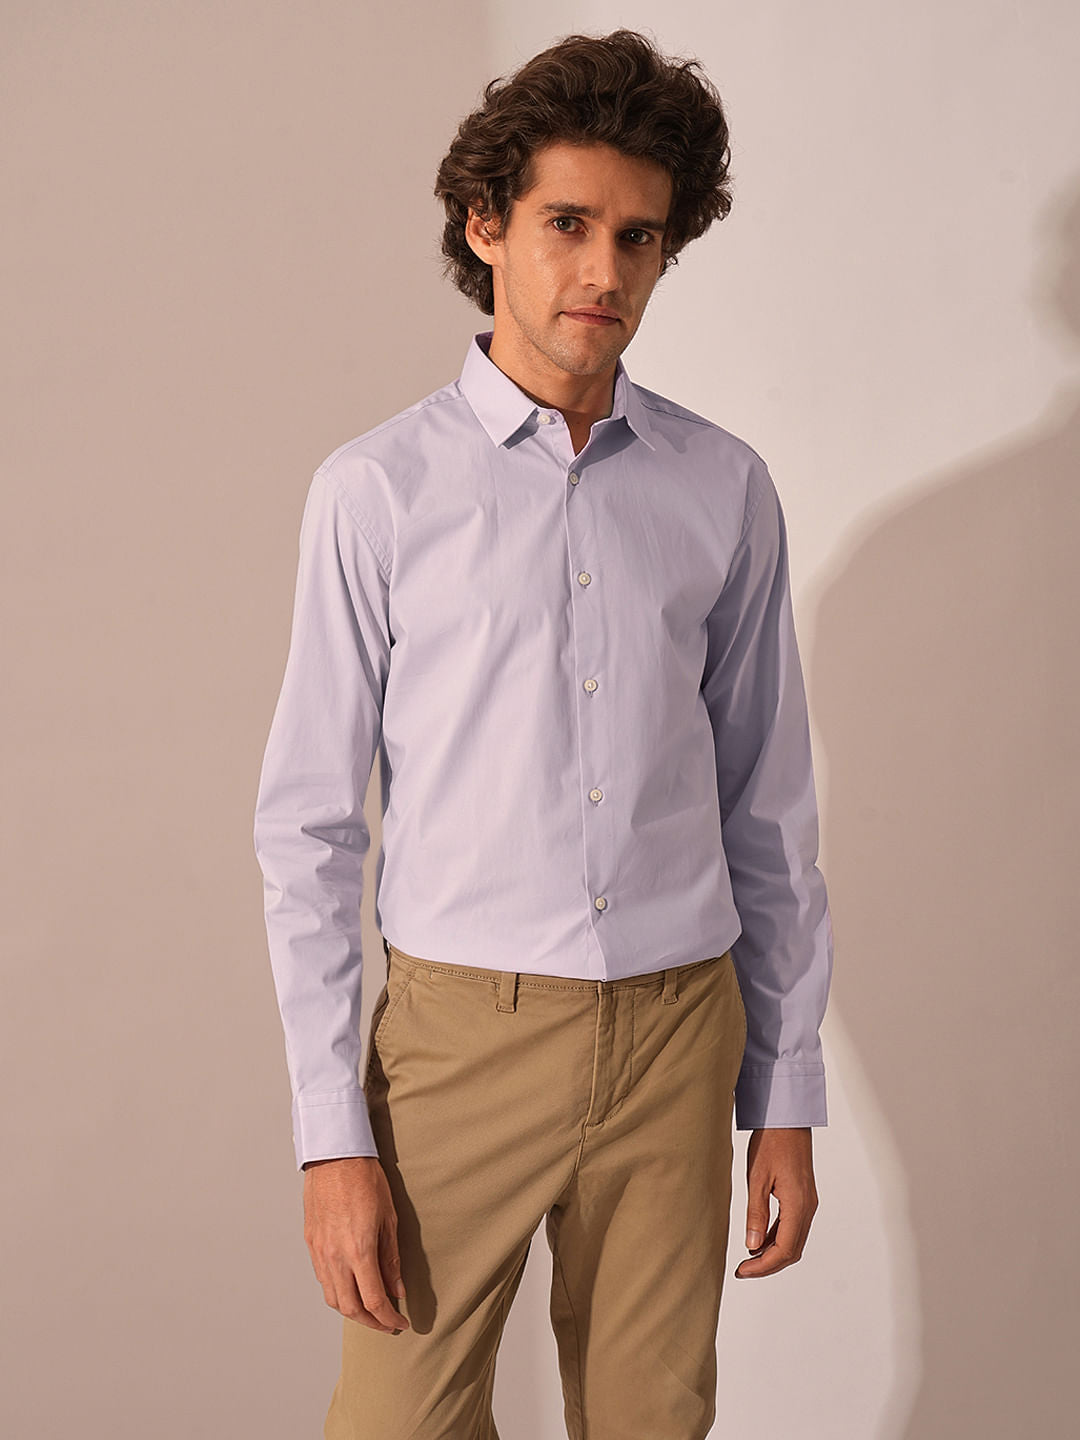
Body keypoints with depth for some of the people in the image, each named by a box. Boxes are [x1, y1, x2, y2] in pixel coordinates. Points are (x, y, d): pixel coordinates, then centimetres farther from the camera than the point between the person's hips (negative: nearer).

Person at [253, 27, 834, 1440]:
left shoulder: (725, 490, 3)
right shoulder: (379, 490, -5)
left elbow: (769, 812, 7)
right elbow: (309, 825, -4)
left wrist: (787, 1095, 7)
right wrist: (333, 1135, -7)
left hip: (677, 1032, 2)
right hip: (460, 1036, -2)